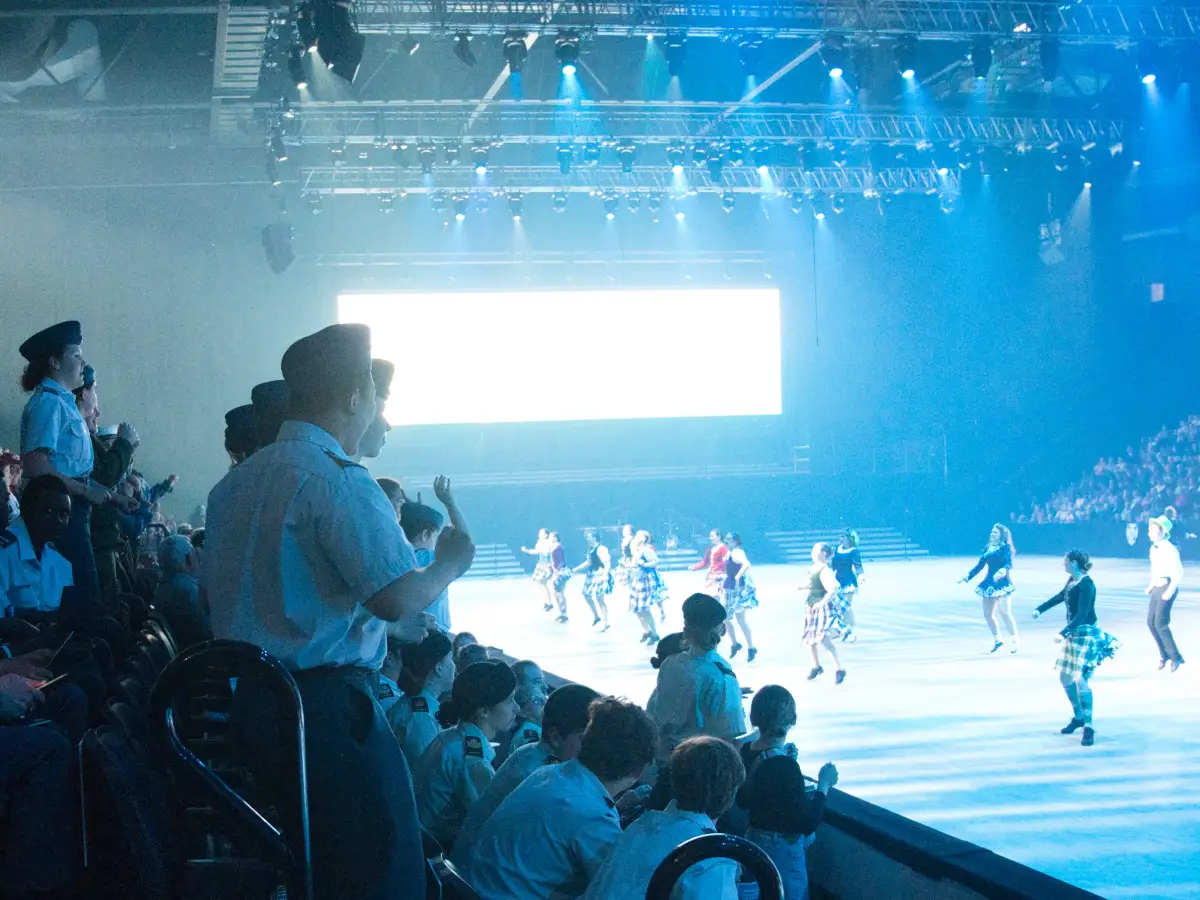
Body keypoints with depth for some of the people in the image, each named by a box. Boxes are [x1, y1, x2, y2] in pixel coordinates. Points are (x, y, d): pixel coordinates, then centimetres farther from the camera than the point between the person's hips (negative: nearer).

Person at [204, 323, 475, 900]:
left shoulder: (236, 481, 14)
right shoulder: (338, 480, -14)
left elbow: (212, 592, 21)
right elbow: (396, 599, -21)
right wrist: (449, 565, -3)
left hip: (244, 700, 10)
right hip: (325, 707, -9)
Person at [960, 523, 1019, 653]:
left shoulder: (1005, 548, -8)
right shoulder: (988, 548, 12)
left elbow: (1009, 564, -21)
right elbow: (980, 566, 18)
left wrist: (1001, 572, -40)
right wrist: (967, 578, 15)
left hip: (1002, 583, -7)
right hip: (989, 584, 7)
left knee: (1005, 614, -12)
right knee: (987, 614, 11)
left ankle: (1015, 642, -3)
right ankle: (997, 639, 27)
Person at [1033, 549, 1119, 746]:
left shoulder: (1086, 584, -20)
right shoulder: (1071, 580, 6)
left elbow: (1082, 614, -26)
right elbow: (1061, 596, 27)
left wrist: (1063, 633, -34)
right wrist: (1040, 609, 34)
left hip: (1086, 635, -10)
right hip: (1073, 634, 10)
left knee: (1080, 679, -17)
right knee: (1065, 677, 15)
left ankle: (1088, 726, -14)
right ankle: (1078, 717, 31)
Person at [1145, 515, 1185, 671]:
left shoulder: (1170, 549, -15)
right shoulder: (1153, 549, 10)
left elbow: (1178, 573, -17)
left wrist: (1170, 591, -22)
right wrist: (1150, 586, 14)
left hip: (1167, 588, -8)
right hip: (1157, 588, 8)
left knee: (1160, 623, -12)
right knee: (1151, 622, 6)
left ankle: (1175, 657, -1)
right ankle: (1164, 655, 18)